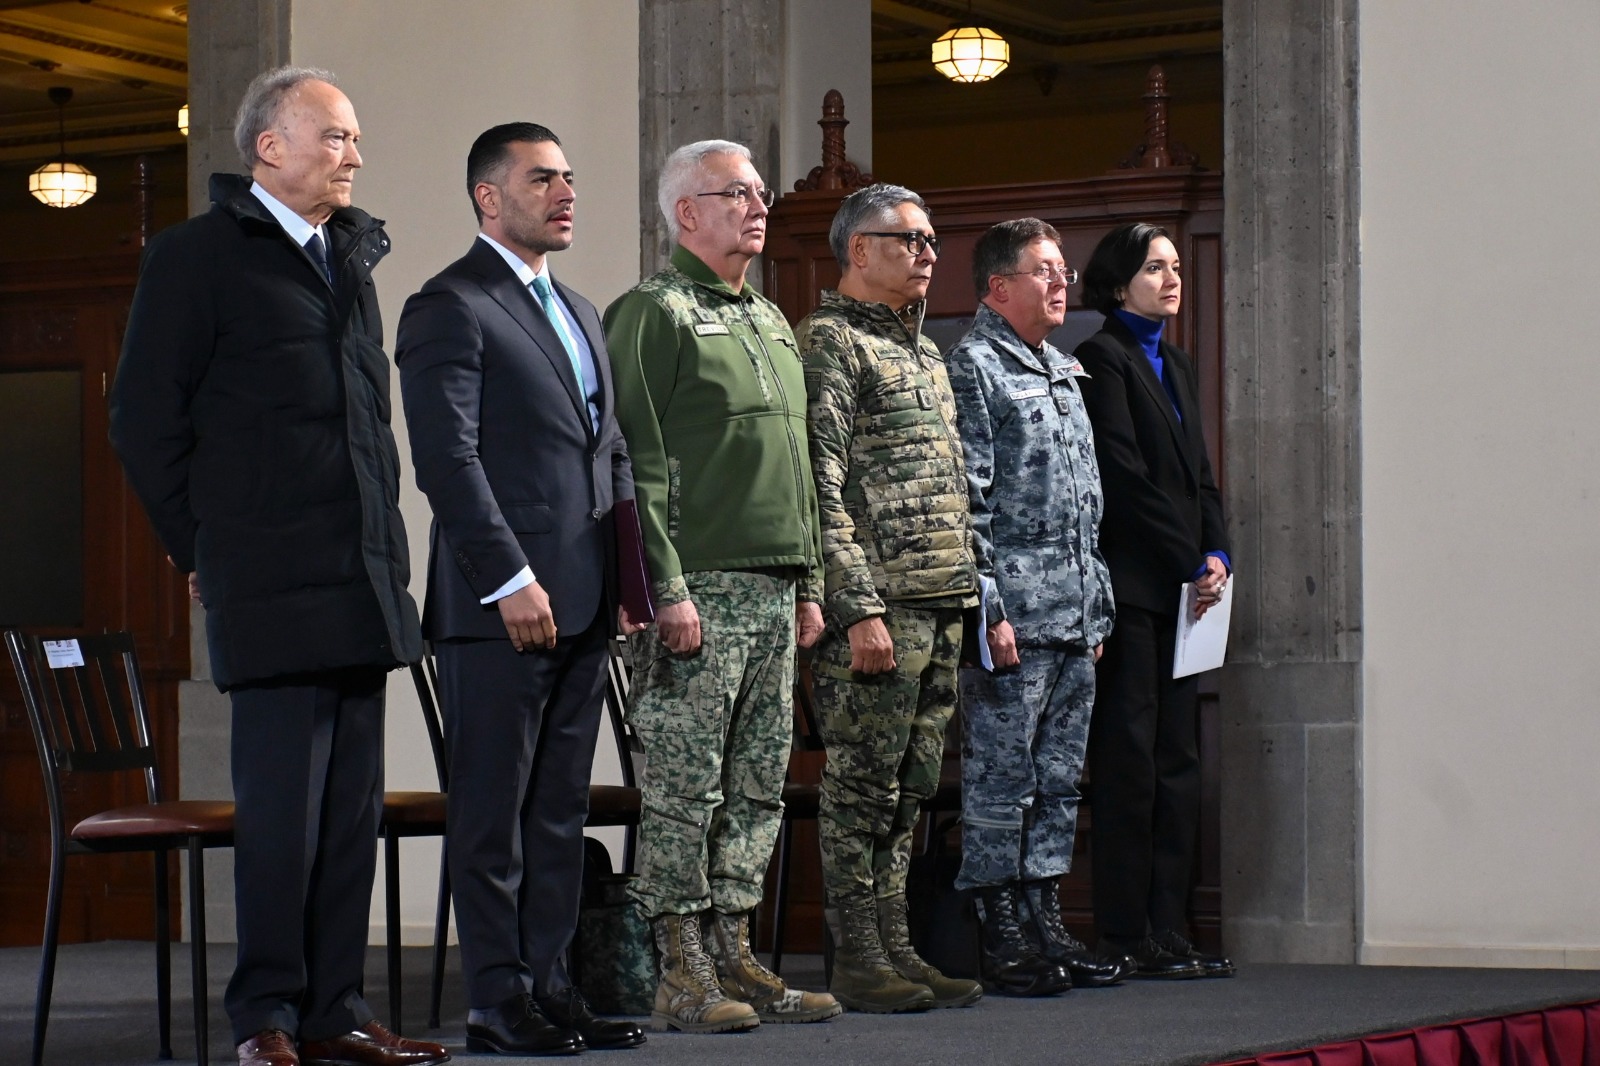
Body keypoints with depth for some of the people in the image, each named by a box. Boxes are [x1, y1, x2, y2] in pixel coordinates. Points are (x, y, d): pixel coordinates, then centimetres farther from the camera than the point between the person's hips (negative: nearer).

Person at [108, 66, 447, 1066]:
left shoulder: (352, 256, 19)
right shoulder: (199, 255, -2)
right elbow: (146, 418, -3)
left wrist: (384, 539, 14)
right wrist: (203, 551, -3)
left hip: (362, 581, 7)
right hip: (271, 588, -7)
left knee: (354, 803, 7)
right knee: (281, 802, -6)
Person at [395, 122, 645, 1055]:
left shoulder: (579, 312, 21)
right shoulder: (451, 306, -6)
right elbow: (449, 459, -15)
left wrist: (623, 581, 12)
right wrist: (511, 580, -19)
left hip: (582, 609, 8)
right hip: (502, 605, -8)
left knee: (560, 811, 10)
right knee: (494, 816, -2)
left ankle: (551, 986, 15)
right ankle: (500, 1004, 2)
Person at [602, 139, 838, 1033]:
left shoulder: (772, 322, 20)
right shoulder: (655, 314, -5)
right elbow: (638, 466, -12)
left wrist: (810, 583, 17)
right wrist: (668, 590, -17)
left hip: (776, 592, 8)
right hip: (701, 590, -8)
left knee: (758, 789, 9)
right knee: (684, 789, -5)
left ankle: (736, 959, 15)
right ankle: (682, 976, -1)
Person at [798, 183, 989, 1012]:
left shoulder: (925, 352, 20)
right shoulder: (829, 344, -8)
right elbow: (822, 491, -15)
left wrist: (963, 591, 18)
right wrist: (859, 608, -20)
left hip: (941, 607, 9)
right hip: (878, 608, -9)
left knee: (911, 788, 11)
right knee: (863, 786, -5)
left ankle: (894, 945, 16)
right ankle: (857, 960, -1)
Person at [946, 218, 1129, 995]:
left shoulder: (1064, 372, 20)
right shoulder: (973, 366, -6)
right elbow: (967, 501, -13)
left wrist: (1096, 609, 17)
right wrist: (990, 608, -18)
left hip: (1073, 618, 8)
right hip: (1015, 614, -8)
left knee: (1059, 781, 10)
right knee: (1002, 778, -4)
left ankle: (1044, 922, 16)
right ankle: (999, 936, 0)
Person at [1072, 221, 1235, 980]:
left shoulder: (1175, 366, 21)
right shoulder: (1103, 359, -6)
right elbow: (1126, 479, -13)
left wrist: (1216, 554, 3)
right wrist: (1191, 563, -11)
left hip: (1179, 590, 9)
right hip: (1130, 586, -9)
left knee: (1177, 760, 7)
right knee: (1130, 759, -7)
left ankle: (1166, 930, 11)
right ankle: (1125, 937, -4)